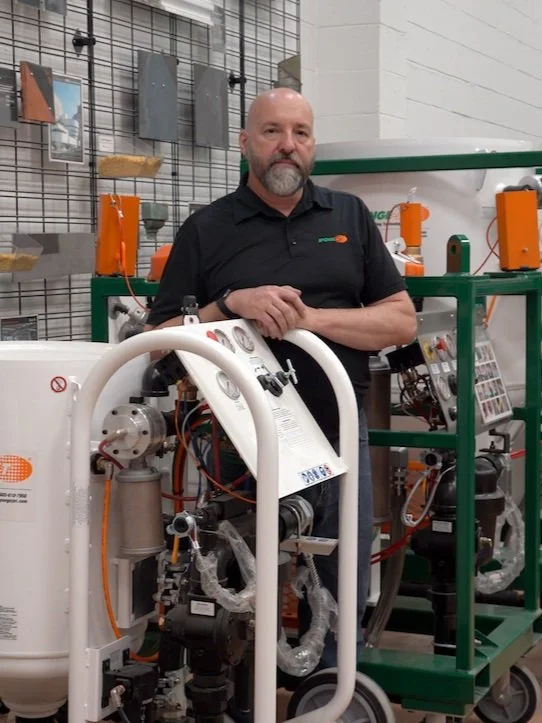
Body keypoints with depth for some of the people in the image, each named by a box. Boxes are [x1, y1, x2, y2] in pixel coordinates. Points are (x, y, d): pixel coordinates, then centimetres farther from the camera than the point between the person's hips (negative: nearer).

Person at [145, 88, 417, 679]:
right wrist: (231, 305, -16)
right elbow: (162, 338, 0)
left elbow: (401, 322, 4)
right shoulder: (206, 229, 3)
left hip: (340, 440, 2)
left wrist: (314, 318, -11)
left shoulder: (350, 216, 9)